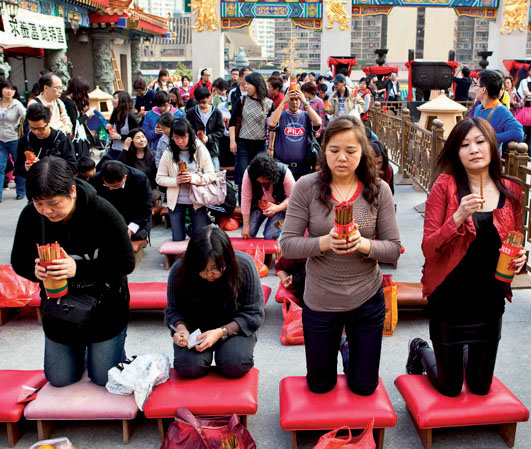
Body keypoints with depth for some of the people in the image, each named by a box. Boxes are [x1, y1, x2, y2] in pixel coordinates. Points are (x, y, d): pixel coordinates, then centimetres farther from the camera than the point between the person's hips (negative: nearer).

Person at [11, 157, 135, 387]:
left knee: (105, 378, 3)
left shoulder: (103, 212, -25)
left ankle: (102, 348, 35)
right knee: (60, 379, 9)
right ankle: (80, 346, 39)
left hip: (104, 303, -3)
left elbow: (126, 263, -22)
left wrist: (78, 268, -35)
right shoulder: (30, 216, -15)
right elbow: (19, 262, -3)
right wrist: (36, 270, -27)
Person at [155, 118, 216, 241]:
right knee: (178, 240, 8)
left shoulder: (200, 150, -9)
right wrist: (176, 181, -20)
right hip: (176, 201, 1)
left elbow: (211, 175, -9)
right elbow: (159, 178, -3)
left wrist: (193, 178, -25)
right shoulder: (168, 154, -6)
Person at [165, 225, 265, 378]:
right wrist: (181, 328, -26)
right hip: (195, 327, 1)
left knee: (236, 365, -28)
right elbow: (173, 311, -2)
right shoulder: (179, 271, -18)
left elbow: (254, 314, -15)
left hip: (234, 327, 0)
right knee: (188, 366, -27)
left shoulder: (244, 265, -22)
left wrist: (221, 332, -27)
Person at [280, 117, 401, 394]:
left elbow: (394, 249, -7)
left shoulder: (378, 190, -8)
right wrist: (325, 242, -29)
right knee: (319, 386, 20)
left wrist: (364, 244, -27)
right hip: (319, 301, 0)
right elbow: (287, 245, -12)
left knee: (364, 387, 18)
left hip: (367, 299, 1)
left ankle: (351, 347, 48)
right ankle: (337, 346, 50)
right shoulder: (307, 187, -11)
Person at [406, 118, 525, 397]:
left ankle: (467, 356, 50)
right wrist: (459, 217, -28)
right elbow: (428, 248, -15)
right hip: (451, 297, -3)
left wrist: (519, 258, -8)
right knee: (450, 388, 12)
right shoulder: (446, 185, -11)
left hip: (490, 297, 4)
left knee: (481, 387, 18)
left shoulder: (510, 190, 0)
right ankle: (420, 350, 41)